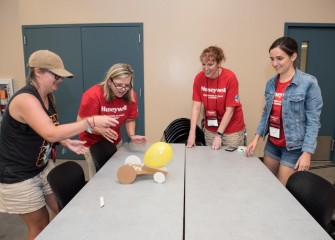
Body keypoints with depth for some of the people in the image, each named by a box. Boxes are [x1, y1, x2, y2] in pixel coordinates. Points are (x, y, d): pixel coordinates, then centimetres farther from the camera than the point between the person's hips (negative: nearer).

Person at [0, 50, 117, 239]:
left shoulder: (49, 97, 1)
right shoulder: (25, 99, -27)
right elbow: (50, 133, -38)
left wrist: (68, 143, -5)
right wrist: (91, 121, -38)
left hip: (43, 167, 8)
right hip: (18, 176, -8)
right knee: (40, 225, 7)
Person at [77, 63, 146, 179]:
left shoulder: (131, 96, -13)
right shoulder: (92, 96, -25)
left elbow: (129, 120, -1)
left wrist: (132, 136, -20)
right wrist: (101, 130, -37)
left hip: (115, 142, 4)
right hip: (93, 142, -3)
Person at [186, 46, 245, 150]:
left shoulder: (230, 77, -19)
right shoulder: (199, 78, -9)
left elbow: (230, 110, -17)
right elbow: (196, 106, -9)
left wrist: (219, 134, -19)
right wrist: (192, 132, -16)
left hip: (232, 129, -2)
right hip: (210, 129, 3)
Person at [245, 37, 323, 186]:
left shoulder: (308, 83, -15)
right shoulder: (271, 83, 2)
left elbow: (313, 121, -14)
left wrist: (307, 152, -18)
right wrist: (256, 137, 1)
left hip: (294, 147, -5)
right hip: (272, 144, 6)